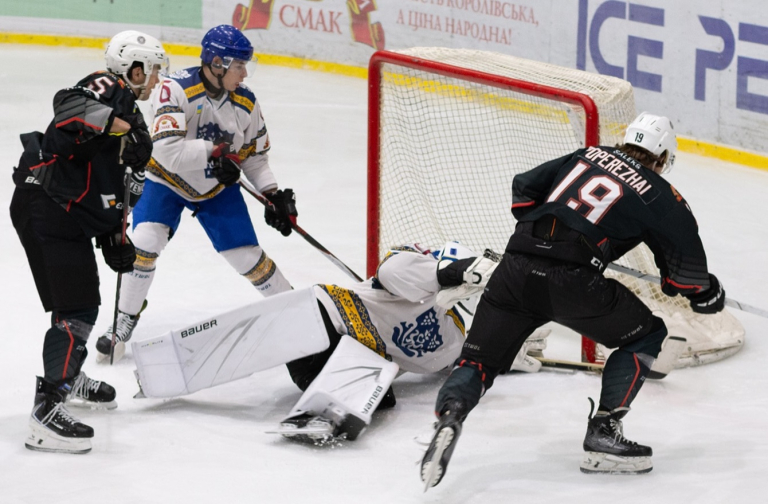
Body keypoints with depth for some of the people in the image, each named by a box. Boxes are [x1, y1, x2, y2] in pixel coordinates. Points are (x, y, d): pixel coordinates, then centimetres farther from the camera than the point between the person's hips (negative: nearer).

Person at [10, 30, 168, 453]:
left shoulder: (127, 112, 21)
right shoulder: (107, 89, -10)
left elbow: (108, 184, 25)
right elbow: (70, 107, -32)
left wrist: (113, 238, 19)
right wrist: (121, 126, -35)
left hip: (72, 215, 11)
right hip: (46, 208, -11)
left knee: (83, 303, 25)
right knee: (76, 310, -15)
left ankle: (70, 378, 47)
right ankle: (47, 411, -17)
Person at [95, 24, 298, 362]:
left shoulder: (245, 103, -12)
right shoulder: (176, 90, -30)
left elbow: (254, 155, 1)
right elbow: (167, 150, -38)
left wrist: (273, 194, -11)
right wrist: (214, 150, -39)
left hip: (217, 187, 3)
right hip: (167, 181, -3)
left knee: (247, 255, -1)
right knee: (145, 243, -20)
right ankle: (125, 322, -3)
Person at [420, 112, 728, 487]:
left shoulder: (588, 156, 22)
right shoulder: (660, 196, 11)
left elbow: (524, 187, 22)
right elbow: (686, 260, 11)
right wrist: (707, 294, 31)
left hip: (516, 269, 4)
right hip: (572, 281, -4)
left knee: (478, 359, 14)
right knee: (647, 335, 17)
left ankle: (449, 413, -18)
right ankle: (603, 435, 10)